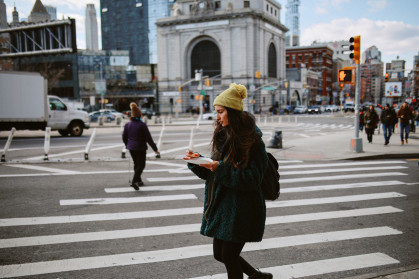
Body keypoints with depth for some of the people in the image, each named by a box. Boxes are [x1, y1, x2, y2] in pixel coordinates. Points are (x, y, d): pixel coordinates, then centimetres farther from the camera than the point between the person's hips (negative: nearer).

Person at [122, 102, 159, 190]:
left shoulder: (127, 125, 0)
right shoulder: (142, 125, -15)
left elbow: (124, 137, 7)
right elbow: (148, 138, -13)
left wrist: (127, 145, 26)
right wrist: (155, 149, -6)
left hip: (131, 148, 5)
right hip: (140, 148, -5)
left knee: (136, 164, 20)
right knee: (141, 165, 3)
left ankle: (139, 181, 31)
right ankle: (134, 181, -14)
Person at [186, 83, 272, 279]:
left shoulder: (252, 141, -16)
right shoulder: (222, 136, 8)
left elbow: (252, 179, -21)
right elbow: (212, 174, 11)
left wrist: (220, 168, -27)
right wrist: (196, 161, -6)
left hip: (241, 210, -8)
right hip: (221, 206, 8)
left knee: (229, 257, 2)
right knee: (220, 254, 17)